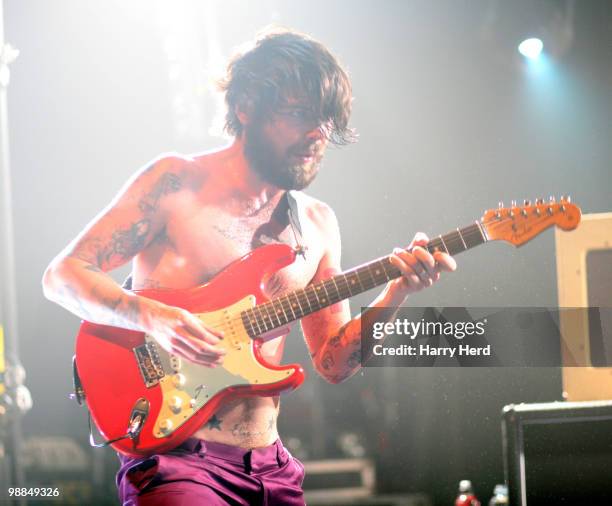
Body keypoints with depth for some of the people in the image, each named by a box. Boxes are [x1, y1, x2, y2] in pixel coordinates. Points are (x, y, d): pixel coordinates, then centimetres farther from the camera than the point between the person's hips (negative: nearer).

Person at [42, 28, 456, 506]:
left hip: (267, 465, 6)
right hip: (173, 453, -5)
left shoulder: (318, 224, 11)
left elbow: (334, 363, 10)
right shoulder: (177, 182, -4)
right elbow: (62, 275, -6)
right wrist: (152, 316, -22)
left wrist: (393, 294, -6)